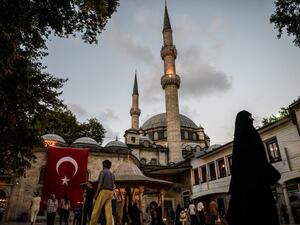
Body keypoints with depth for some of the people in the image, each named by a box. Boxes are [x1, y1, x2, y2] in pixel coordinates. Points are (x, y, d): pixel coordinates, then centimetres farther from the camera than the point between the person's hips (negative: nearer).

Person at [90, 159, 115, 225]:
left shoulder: (103, 171, -1)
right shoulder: (112, 174, 19)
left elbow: (100, 183, -10)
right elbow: (112, 185, 15)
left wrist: (96, 193, -7)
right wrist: (111, 194, 16)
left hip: (103, 191, -7)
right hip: (110, 192, 7)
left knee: (96, 210, -2)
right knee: (109, 211, 1)